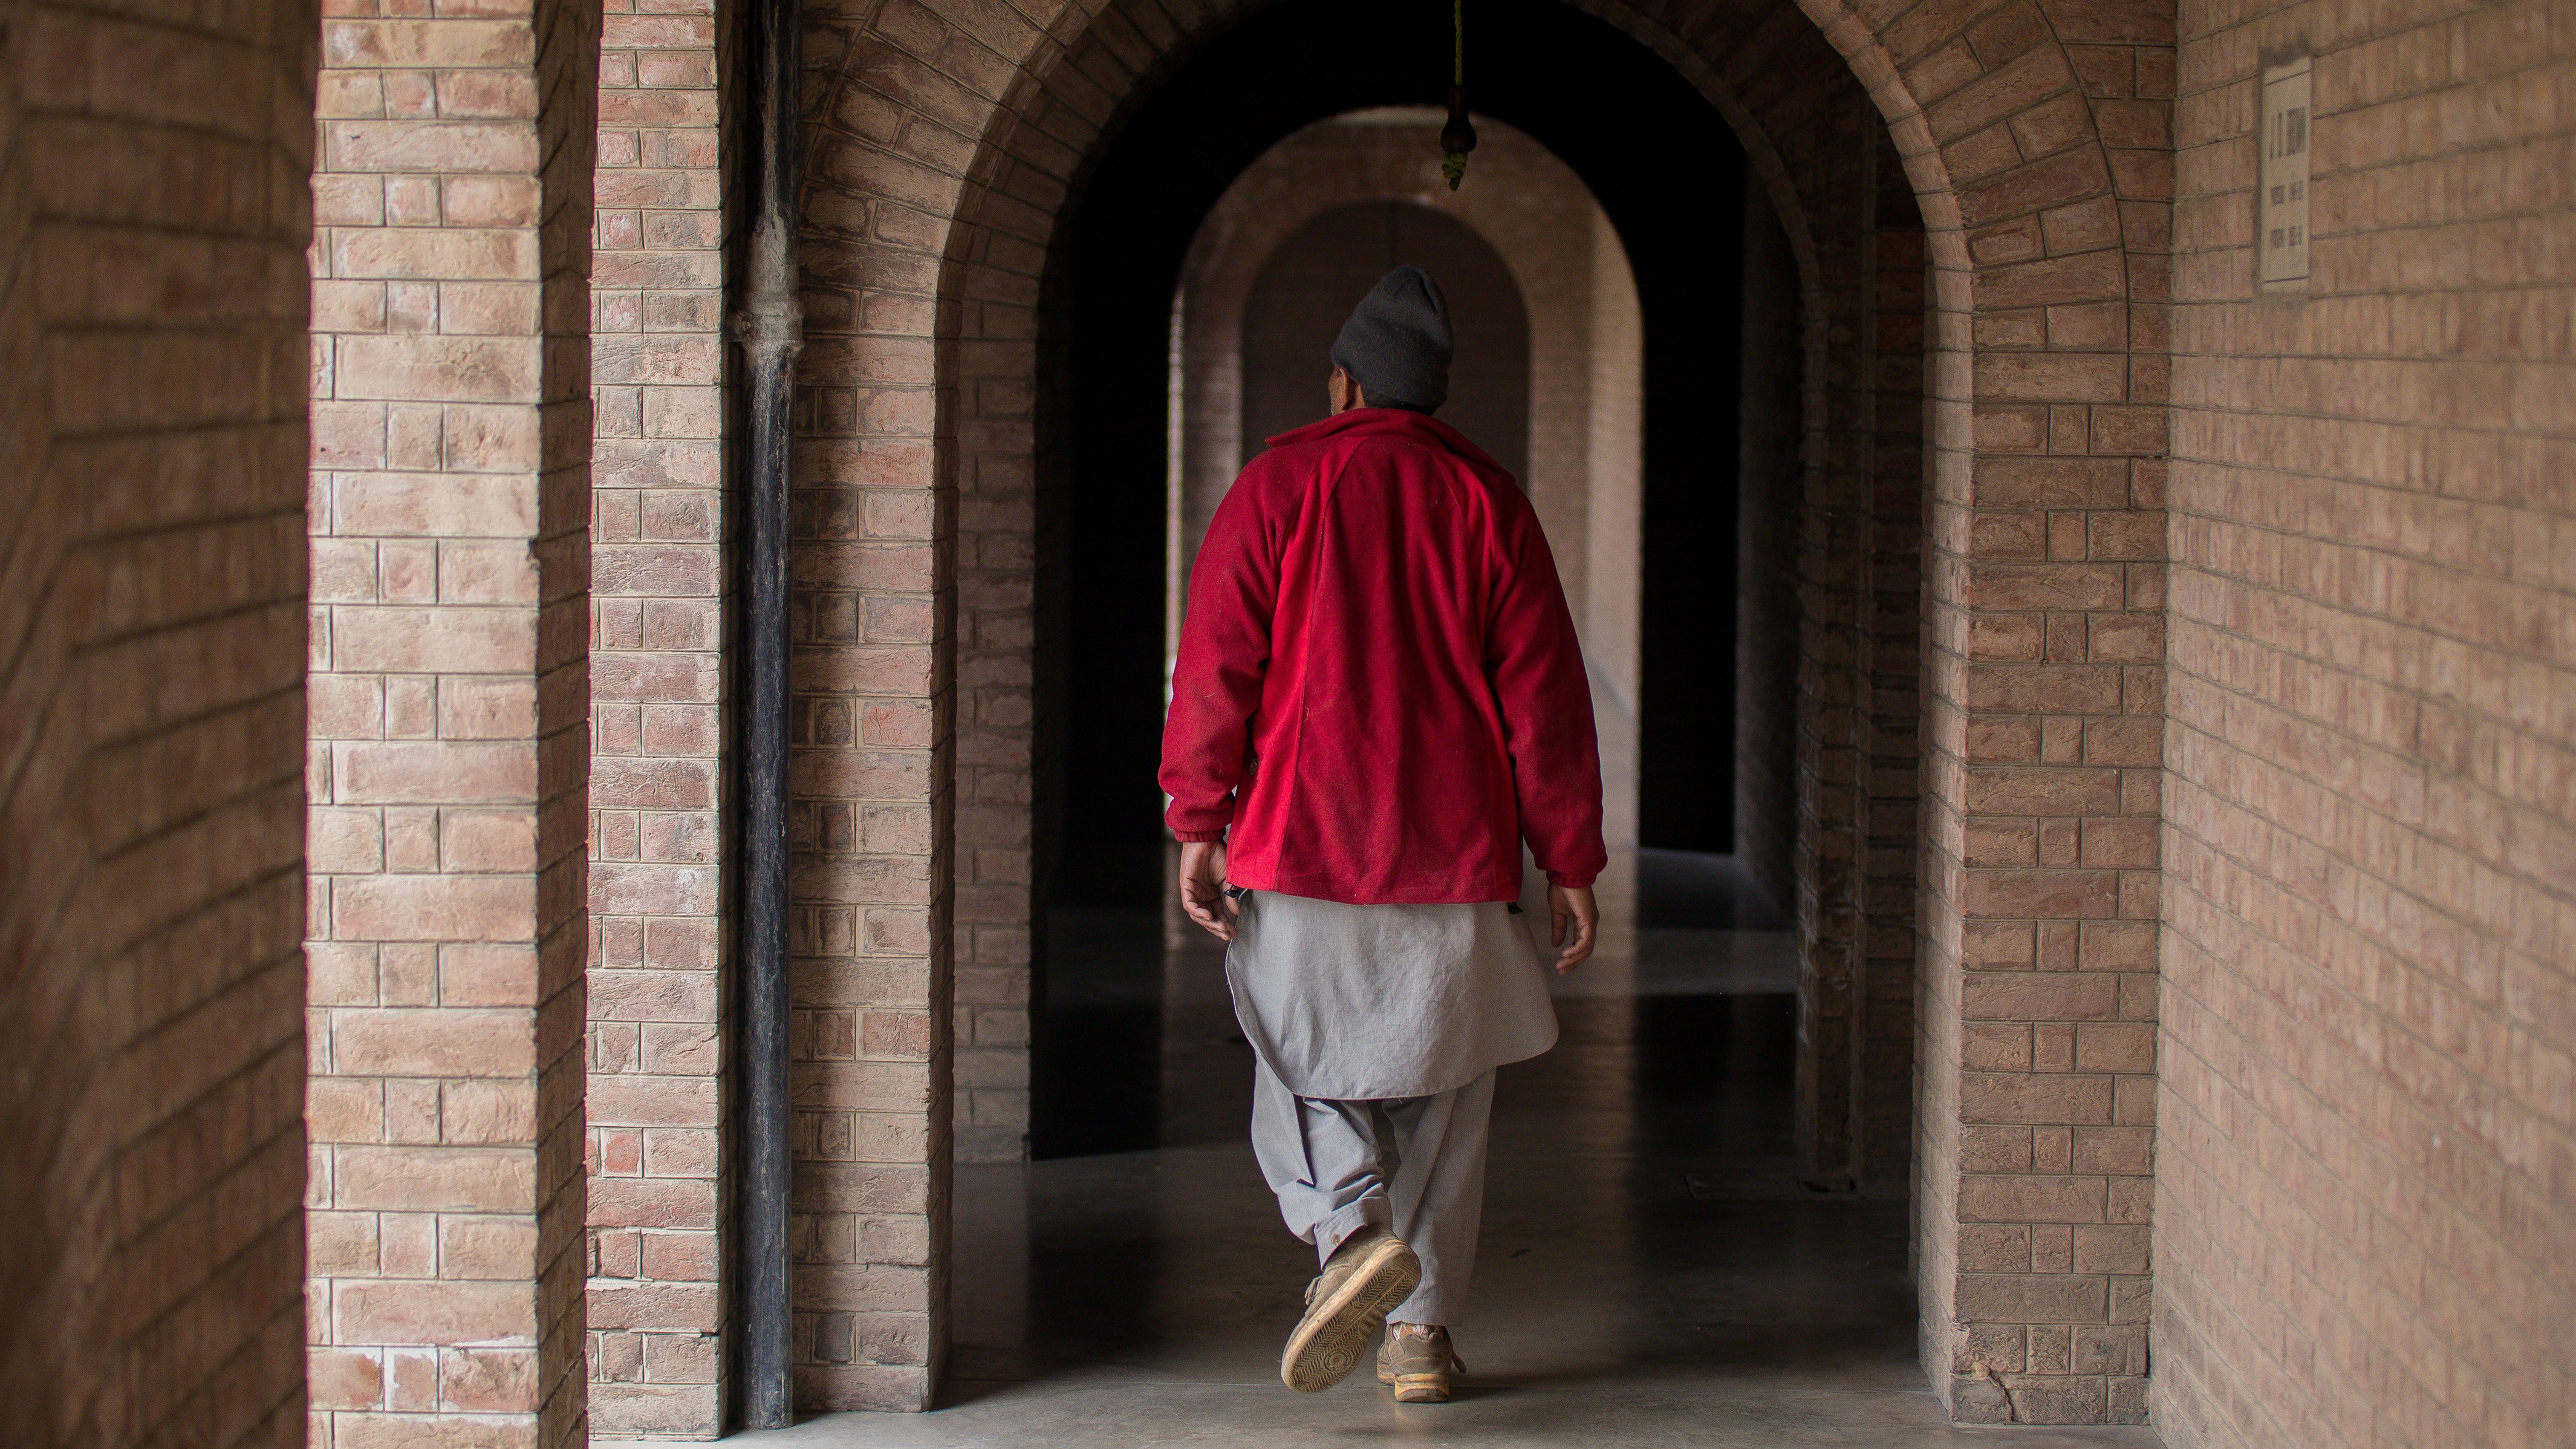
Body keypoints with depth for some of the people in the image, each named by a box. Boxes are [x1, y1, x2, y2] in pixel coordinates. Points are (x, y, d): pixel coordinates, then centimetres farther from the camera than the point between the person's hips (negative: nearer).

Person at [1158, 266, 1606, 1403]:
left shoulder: (1275, 489, 0)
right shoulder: (1488, 502, 5)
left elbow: (1216, 664, -6)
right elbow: (1545, 696, 4)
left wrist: (1198, 822, -4)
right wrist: (1570, 862, 8)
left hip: (1300, 844, -2)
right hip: (1457, 856, 2)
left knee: (1300, 1070, 10)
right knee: (1439, 1093, 11)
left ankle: (1355, 1232, -17)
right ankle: (1421, 1331, 10)